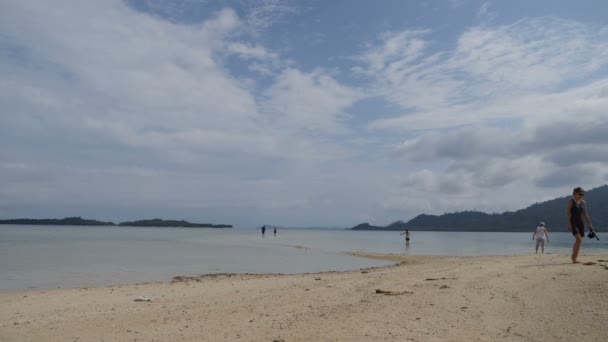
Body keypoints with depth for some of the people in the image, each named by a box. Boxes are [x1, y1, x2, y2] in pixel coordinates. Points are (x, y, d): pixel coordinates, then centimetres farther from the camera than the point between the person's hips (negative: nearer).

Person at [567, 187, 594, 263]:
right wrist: (569, 224, -17)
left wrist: (589, 224, 13)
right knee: (579, 239, -19)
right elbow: (568, 214, -9)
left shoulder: (583, 203, 12)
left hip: (580, 223, 6)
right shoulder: (571, 202, -5)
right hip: (573, 223, -6)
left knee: (579, 241, 5)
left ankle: (574, 258, 14)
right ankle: (574, 258, -14)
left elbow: (585, 214, 17)